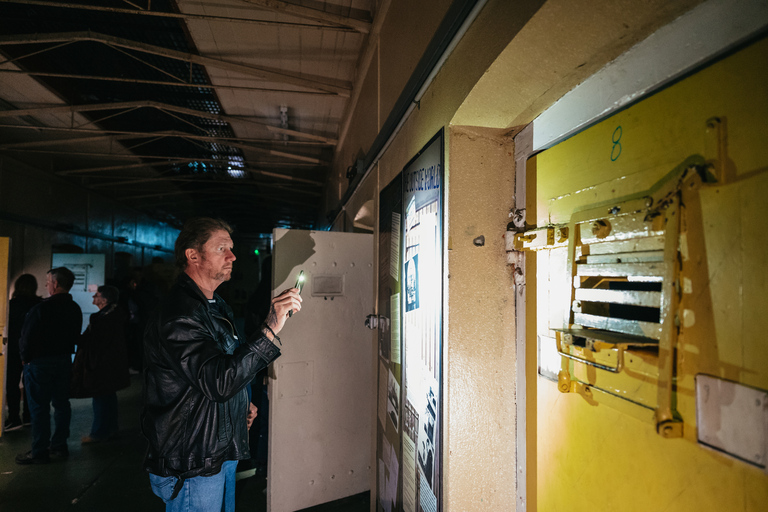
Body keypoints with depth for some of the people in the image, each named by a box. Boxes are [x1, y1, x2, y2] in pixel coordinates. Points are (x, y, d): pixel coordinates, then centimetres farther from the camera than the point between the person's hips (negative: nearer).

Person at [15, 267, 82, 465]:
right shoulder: (75, 309, 2)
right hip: (64, 360, 7)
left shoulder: (41, 309, -20)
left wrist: (26, 358, 2)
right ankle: (60, 445, 24)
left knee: (39, 407, 3)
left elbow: (27, 338, -15)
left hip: (40, 362, -7)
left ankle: (39, 452, 10)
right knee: (61, 404, 14)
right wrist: (64, 352, 17)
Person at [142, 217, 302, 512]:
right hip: (192, 466, -9)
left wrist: (242, 403, 8)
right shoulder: (178, 315, -25)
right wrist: (270, 330, -42)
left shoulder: (217, 306, 10)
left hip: (222, 452, 10)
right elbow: (217, 382, -36)